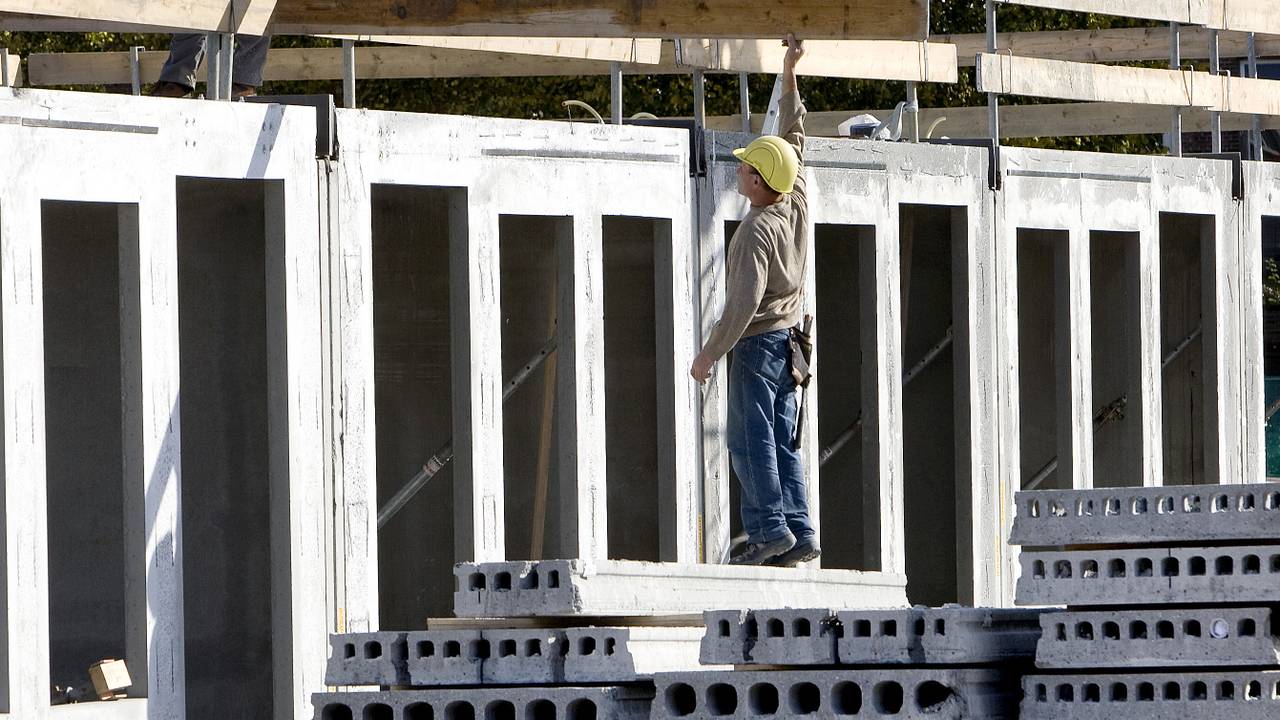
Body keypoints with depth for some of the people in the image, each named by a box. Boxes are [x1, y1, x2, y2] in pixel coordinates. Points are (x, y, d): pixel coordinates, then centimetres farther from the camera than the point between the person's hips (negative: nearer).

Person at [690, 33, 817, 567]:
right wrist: (789, 76, 20)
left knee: (749, 437, -6)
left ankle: (770, 528, -12)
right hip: (789, 337, 9)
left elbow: (743, 304, -24)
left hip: (757, 341, -9)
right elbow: (793, 138, 18)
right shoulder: (797, 200, 2)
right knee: (781, 439, 8)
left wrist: (708, 355, -17)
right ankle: (798, 530, 2)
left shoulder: (756, 231, -20)